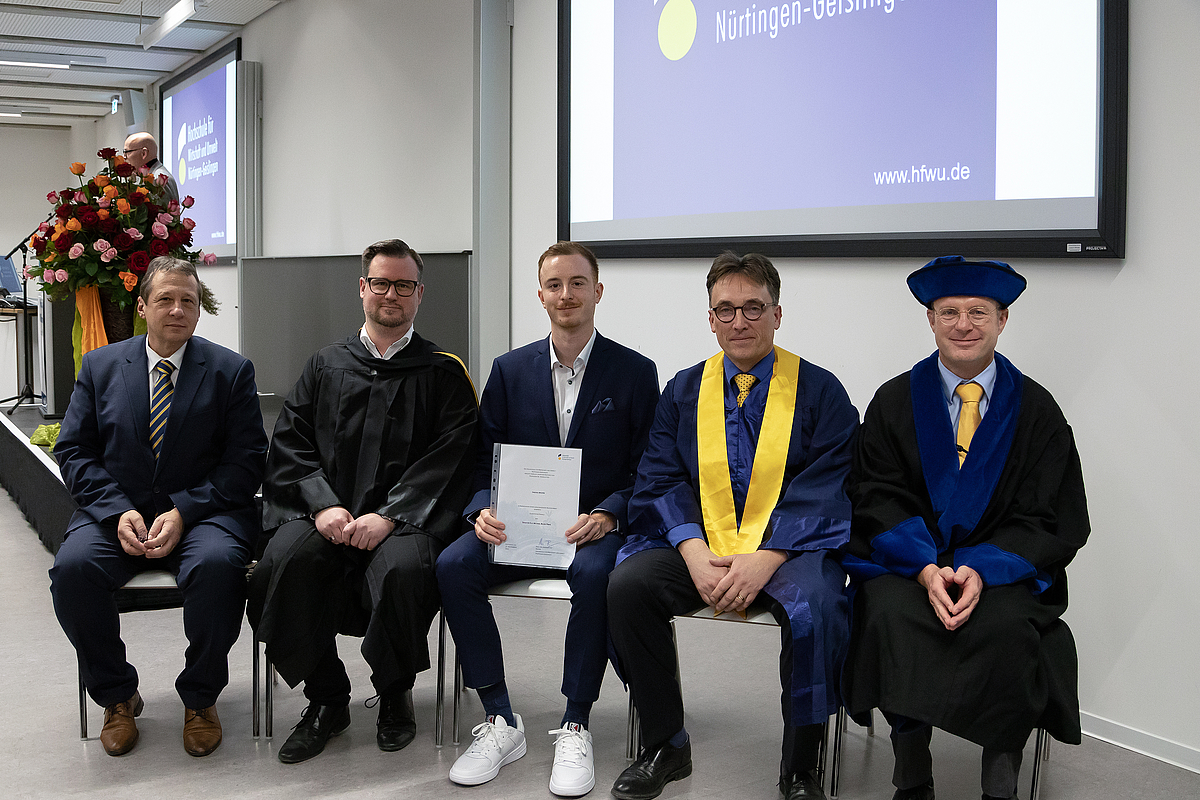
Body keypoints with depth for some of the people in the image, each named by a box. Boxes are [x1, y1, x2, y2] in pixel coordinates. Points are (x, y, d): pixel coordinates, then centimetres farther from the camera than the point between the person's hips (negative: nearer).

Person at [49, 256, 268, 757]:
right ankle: (117, 696, -4)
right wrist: (118, 512, -12)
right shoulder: (100, 367, 10)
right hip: (116, 512, 2)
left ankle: (200, 698, -9)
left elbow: (246, 459, -2)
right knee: (72, 567, -28)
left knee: (217, 565, -35)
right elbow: (74, 450, 6)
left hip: (200, 512, -2)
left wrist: (183, 512, -16)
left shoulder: (231, 371, 4)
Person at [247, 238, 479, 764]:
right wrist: (323, 505, -10)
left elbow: (450, 458, -3)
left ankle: (395, 695, -5)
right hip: (325, 510, 3)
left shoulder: (443, 374, 9)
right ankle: (326, 700, -6)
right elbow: (289, 443, 9)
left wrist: (388, 515, -16)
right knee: (282, 562, -29)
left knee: (404, 568, -35)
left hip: (405, 517, -2)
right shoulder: (326, 366, 18)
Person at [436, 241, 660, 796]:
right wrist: (484, 511, -12)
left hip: (596, 528, -3)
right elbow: (483, 462, 10)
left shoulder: (635, 373, 3)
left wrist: (604, 516, -18)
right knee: (453, 565, -26)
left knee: (594, 575, -37)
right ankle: (500, 723, -16)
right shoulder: (510, 370, 10)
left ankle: (575, 729, -21)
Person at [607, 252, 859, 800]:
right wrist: (694, 552, -15)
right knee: (626, 585, -23)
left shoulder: (819, 390, 2)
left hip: (788, 547, -3)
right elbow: (661, 481, 4)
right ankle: (664, 748, -4)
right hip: (699, 545, 3)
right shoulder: (684, 390, 11)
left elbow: (825, 490, -6)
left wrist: (764, 559, -20)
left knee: (814, 608, -34)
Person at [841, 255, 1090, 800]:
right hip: (906, 560, 1)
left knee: (1007, 626, -32)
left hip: (1003, 566, 0)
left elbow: (1051, 520, 0)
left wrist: (982, 570, -18)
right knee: (890, 613, -30)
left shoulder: (1036, 409, 5)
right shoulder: (895, 401, 6)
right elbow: (878, 499, 0)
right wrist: (925, 567, -19)